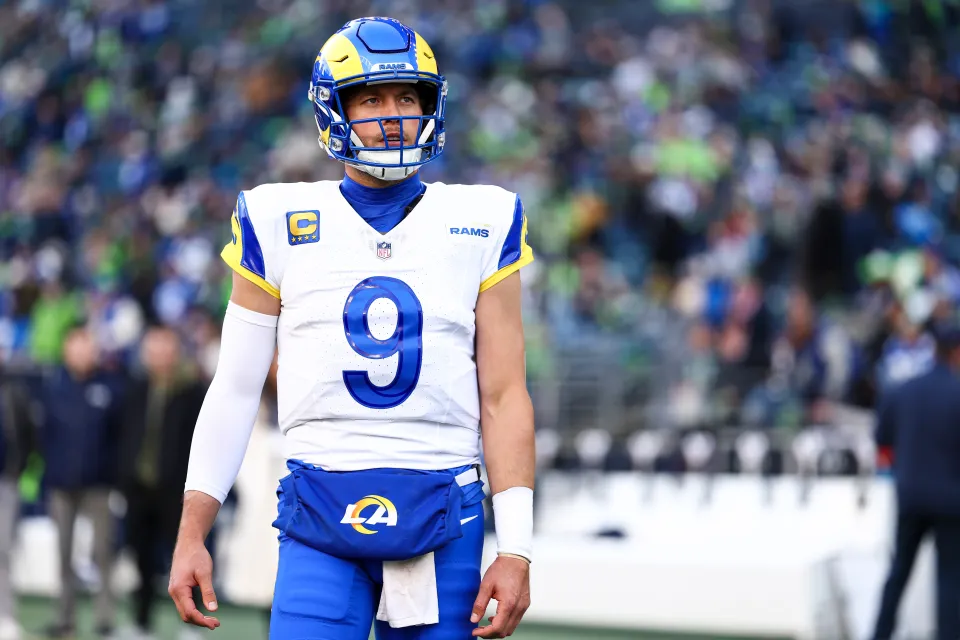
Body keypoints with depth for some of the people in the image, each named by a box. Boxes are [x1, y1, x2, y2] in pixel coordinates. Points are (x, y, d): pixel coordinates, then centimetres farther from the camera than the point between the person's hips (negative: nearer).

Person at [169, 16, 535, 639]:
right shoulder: (280, 222, 5)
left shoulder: (482, 225, 5)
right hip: (321, 515, -1)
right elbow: (235, 390, 8)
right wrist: (191, 535, 2)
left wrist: (516, 550, -4)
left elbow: (504, 398, 4)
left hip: (444, 517, 1)